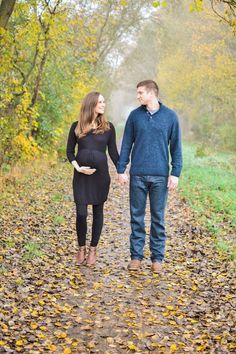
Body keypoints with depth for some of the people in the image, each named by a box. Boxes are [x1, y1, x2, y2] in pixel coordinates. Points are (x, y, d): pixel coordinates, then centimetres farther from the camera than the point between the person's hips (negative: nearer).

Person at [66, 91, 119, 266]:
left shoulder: (108, 127, 4)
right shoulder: (77, 126, 3)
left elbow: (113, 152, 5)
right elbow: (70, 151, 7)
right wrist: (77, 167, -9)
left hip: (100, 173, 0)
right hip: (81, 175, 0)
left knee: (98, 211, 6)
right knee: (81, 213, -3)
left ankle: (93, 250, 19)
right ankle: (82, 248, 17)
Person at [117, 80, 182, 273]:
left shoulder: (170, 116, 1)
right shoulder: (135, 115, 4)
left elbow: (176, 147, 2)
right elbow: (126, 144, 6)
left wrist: (176, 173, -4)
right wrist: (121, 170, 1)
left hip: (160, 176, -1)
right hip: (138, 175, 1)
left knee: (158, 217, 6)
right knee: (136, 216, 7)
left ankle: (157, 257, 17)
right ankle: (136, 255, 17)